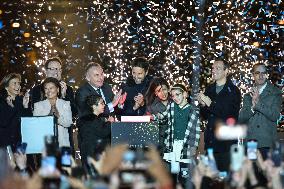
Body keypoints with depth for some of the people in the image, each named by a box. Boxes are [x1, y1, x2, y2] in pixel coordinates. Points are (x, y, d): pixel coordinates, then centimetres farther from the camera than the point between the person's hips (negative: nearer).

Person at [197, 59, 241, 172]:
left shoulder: (233, 91, -3)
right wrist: (203, 105, -5)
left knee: (225, 171, -8)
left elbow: (232, 117, -12)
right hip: (210, 141, 5)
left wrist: (211, 104, -15)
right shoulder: (209, 89, 14)